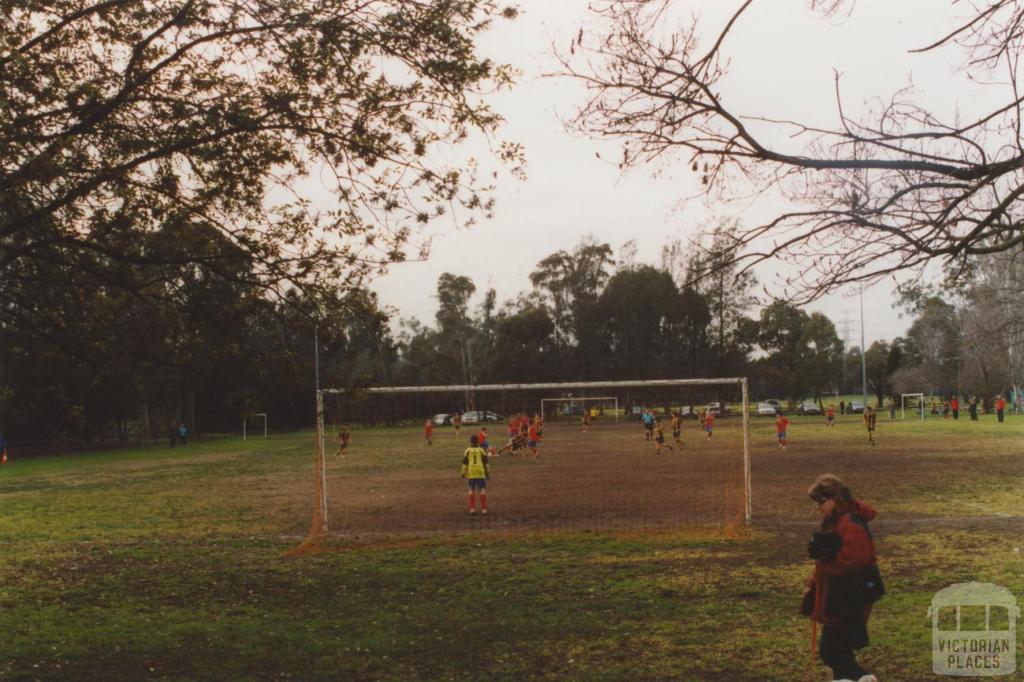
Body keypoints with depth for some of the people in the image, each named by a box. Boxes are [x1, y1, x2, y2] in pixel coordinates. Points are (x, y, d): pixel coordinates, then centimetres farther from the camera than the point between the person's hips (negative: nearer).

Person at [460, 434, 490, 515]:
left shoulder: (467, 451, 6)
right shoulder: (481, 450, 5)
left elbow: (464, 462, 3)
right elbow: (485, 462, 3)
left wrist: (463, 473, 8)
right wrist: (487, 473, 8)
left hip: (471, 473, 1)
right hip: (480, 472, -1)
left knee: (471, 490, 9)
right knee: (482, 490, 3)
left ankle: (472, 509, 4)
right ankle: (483, 509, -2)